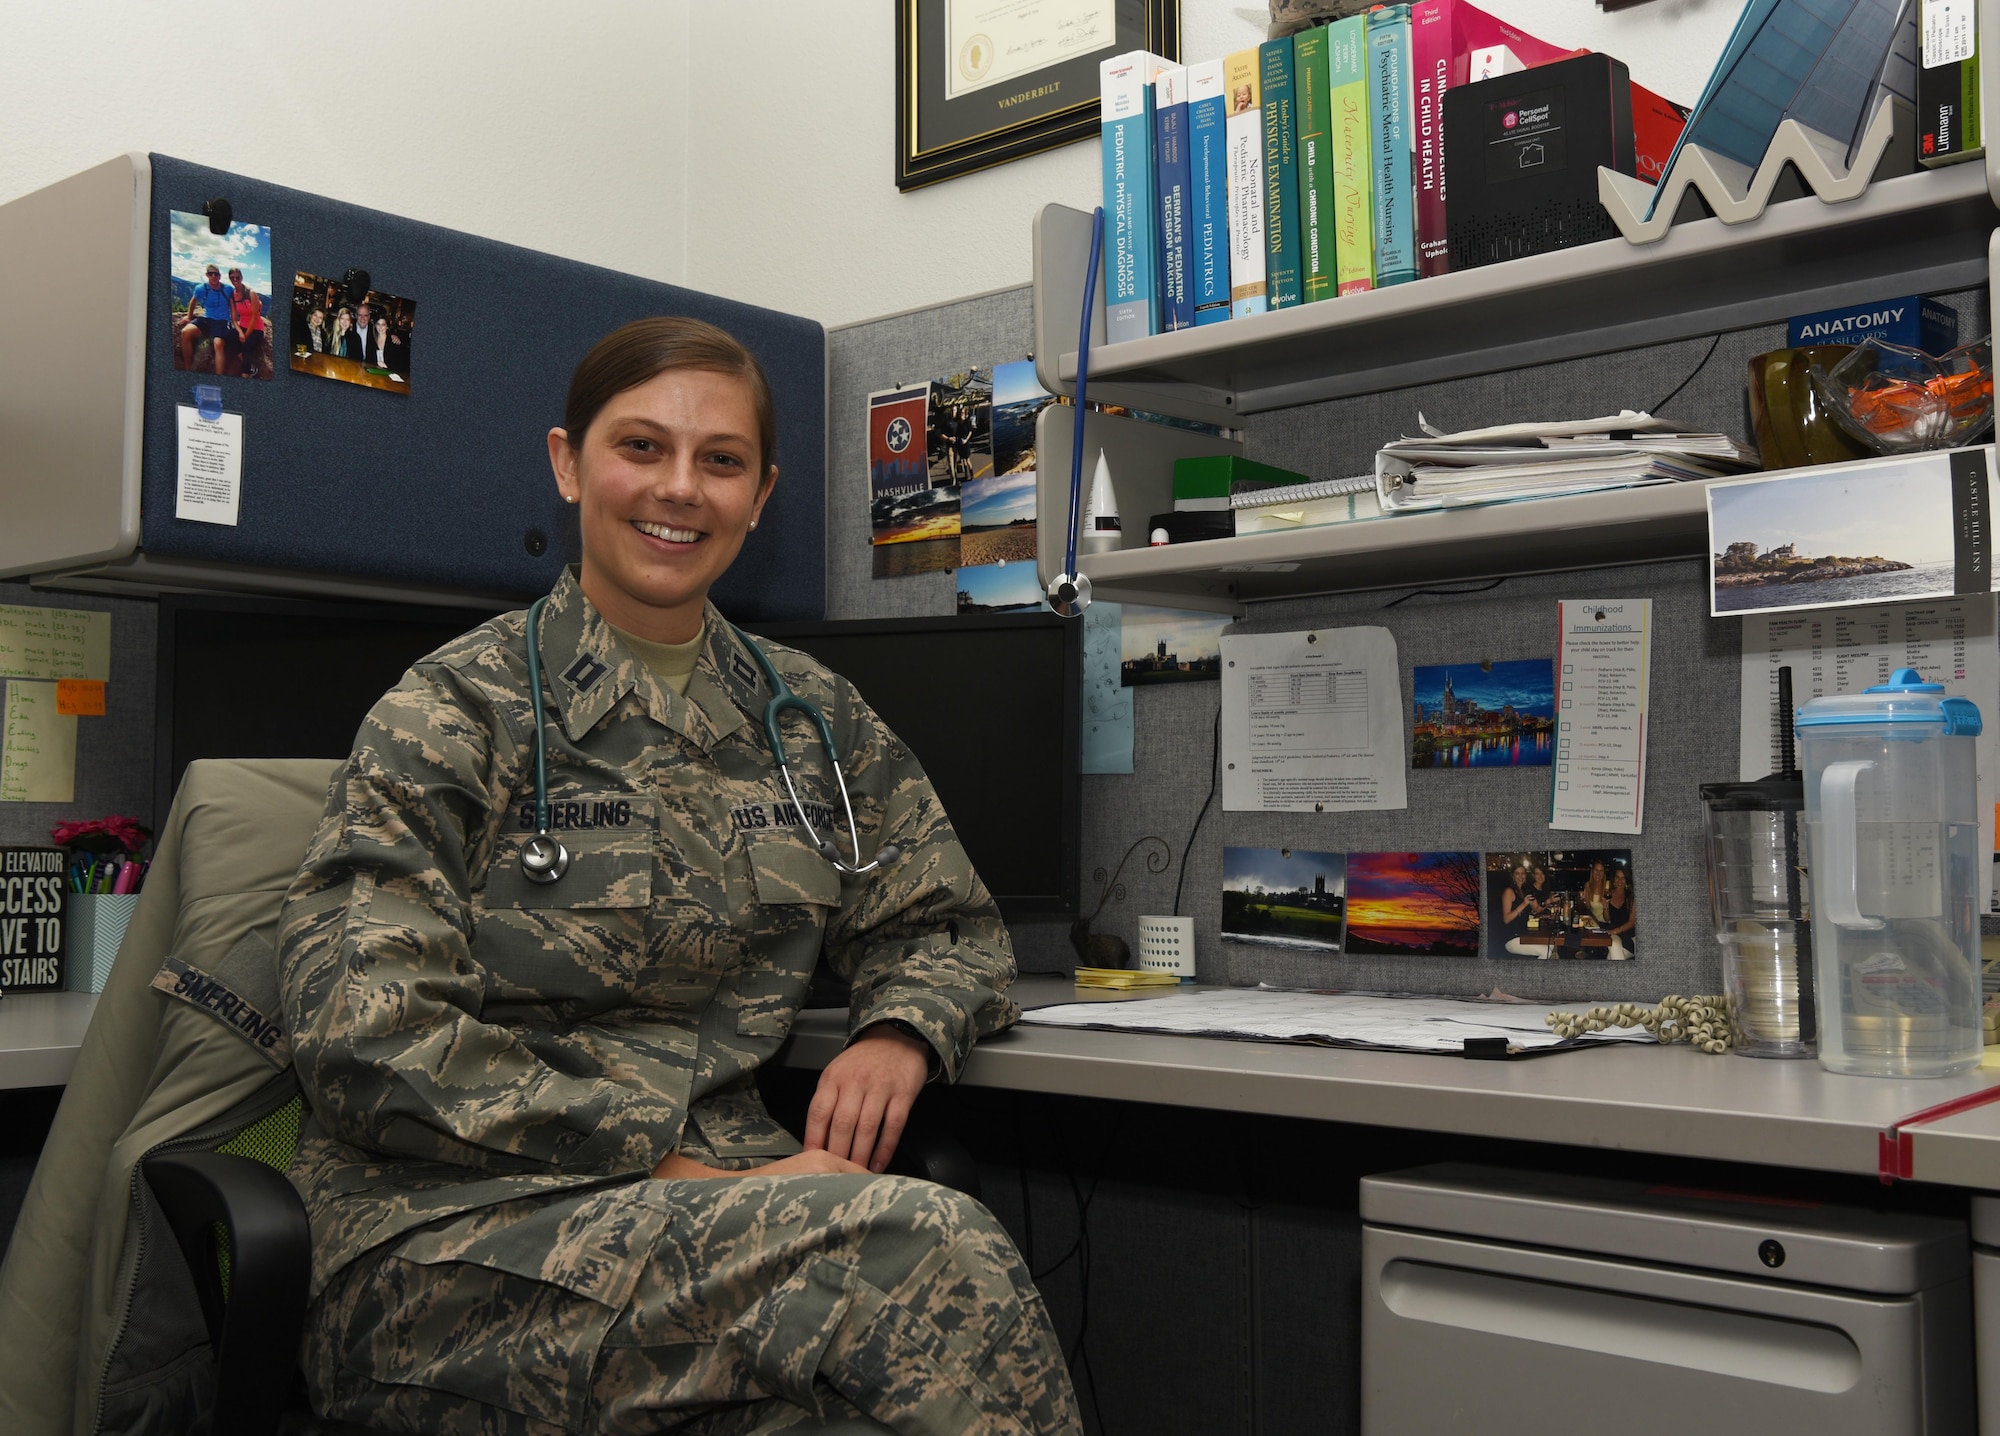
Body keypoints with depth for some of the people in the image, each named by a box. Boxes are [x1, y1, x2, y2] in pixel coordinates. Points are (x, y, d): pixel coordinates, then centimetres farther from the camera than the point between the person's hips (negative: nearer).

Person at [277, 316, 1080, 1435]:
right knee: (927, 1249, -29)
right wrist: (685, 1170, -18)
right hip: (458, 1239, -4)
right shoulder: (457, 711, -2)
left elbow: (954, 929, 21)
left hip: (727, 1203, 4)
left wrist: (898, 1037, -4)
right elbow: (371, 1039, -12)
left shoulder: (812, 715, 13)